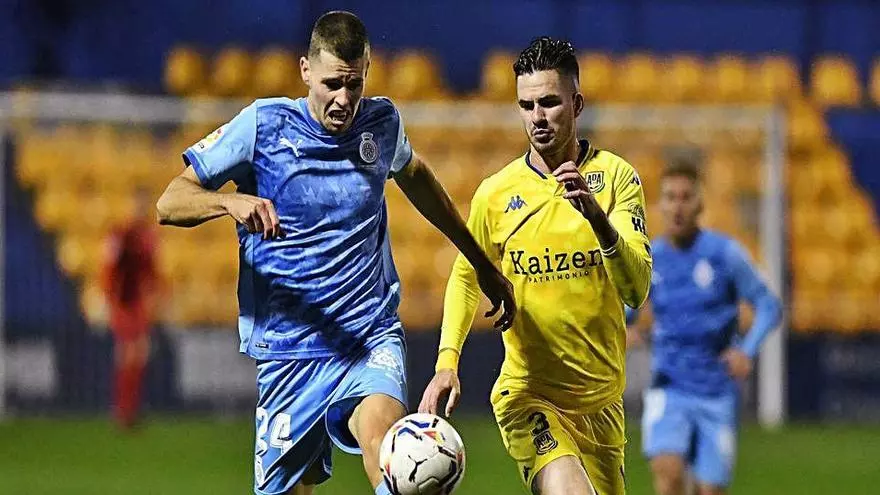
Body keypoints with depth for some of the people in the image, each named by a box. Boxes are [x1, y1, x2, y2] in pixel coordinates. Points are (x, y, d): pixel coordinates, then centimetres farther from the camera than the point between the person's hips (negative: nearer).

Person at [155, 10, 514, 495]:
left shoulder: (382, 123, 3)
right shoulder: (264, 125, -6)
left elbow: (413, 174, 28)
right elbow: (169, 204, -4)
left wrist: (483, 265, 34)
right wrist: (232, 202, -26)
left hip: (371, 335, 1)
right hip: (288, 348, -1)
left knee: (380, 428, -30)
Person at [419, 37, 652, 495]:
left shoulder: (615, 176, -3)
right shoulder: (496, 193, -2)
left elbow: (636, 289, -13)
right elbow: (466, 278, 14)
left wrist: (596, 215, -29)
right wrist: (447, 361, 0)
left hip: (602, 399, 3)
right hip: (527, 391, -2)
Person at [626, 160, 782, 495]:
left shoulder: (725, 253, -4)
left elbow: (768, 306, 2)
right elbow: (621, 312, 14)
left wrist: (748, 350, -15)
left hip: (717, 393, -1)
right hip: (669, 389, 1)